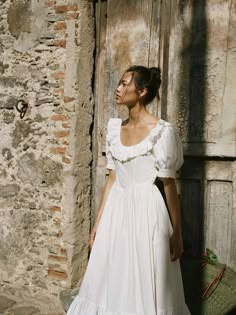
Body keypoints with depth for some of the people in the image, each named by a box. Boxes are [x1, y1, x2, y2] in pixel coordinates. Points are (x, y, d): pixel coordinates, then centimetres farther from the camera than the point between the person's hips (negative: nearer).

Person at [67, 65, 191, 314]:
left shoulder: (161, 131, -11)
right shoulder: (115, 128, 7)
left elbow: (169, 184, -9)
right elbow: (112, 178, 10)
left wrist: (177, 232, -6)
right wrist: (98, 221, 10)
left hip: (146, 211, -6)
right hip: (116, 212, 6)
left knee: (144, 287, 4)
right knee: (110, 283, 14)